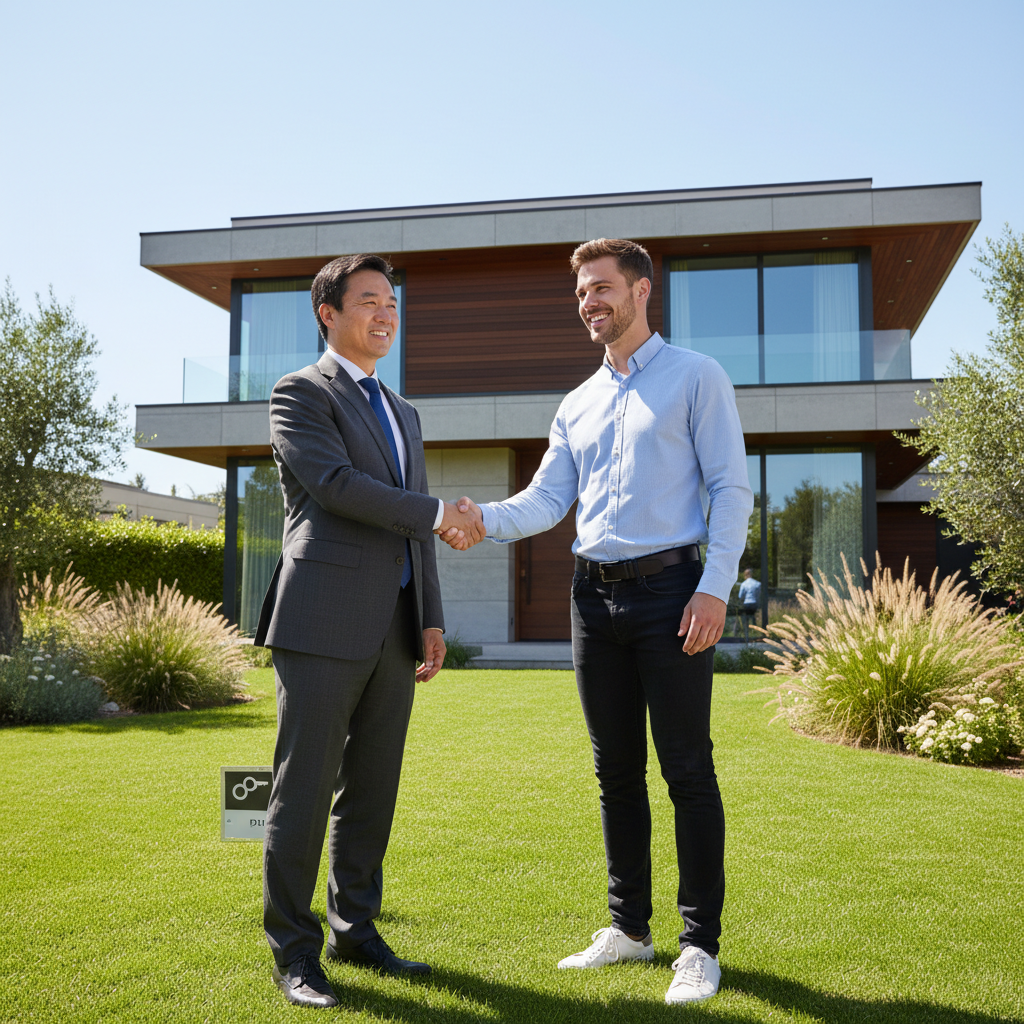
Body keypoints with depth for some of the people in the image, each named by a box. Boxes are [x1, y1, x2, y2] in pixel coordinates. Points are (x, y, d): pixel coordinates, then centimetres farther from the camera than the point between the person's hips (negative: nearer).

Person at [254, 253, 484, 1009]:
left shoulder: (403, 414, 22)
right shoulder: (301, 393, 0)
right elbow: (335, 482, -16)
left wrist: (432, 621, 12)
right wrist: (436, 513, -11)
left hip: (393, 629, 7)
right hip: (324, 623, -7)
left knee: (373, 788, 11)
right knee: (305, 787, 0)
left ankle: (355, 929, 24)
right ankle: (294, 951, 11)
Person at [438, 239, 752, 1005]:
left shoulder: (696, 377, 1)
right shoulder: (578, 404, 17)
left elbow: (731, 489, -5)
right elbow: (545, 500, 9)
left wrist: (715, 587, -15)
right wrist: (483, 521, -11)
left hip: (670, 589, -5)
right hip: (595, 595, 6)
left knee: (687, 771, -2)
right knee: (616, 770, 11)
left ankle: (700, 945, 9)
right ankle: (629, 927, 24)